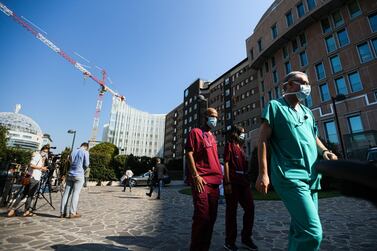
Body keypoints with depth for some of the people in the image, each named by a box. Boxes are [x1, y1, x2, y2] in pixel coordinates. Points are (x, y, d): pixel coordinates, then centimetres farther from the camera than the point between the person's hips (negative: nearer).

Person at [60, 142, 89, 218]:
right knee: (76, 194, -1)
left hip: (70, 174, 6)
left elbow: (71, 162, 20)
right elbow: (86, 164, -6)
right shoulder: (85, 152, -4)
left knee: (66, 193, 7)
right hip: (79, 175, -5)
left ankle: (62, 213, 11)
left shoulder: (73, 152, 15)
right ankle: (72, 213, 2)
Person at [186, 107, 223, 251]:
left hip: (214, 181, 8)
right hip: (201, 180, -7)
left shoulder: (212, 137, 22)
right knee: (202, 216, -7)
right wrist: (195, 176, -16)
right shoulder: (195, 132, 0)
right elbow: (189, 154, -9)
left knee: (212, 217, 11)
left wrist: (219, 175, 16)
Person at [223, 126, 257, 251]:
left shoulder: (241, 147, 20)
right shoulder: (229, 145, -3)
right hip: (232, 182, -8)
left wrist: (247, 181, 14)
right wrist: (227, 183, -18)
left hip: (243, 182, 8)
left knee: (250, 208, 7)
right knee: (232, 211, 1)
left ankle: (246, 238, 22)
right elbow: (226, 164, -11)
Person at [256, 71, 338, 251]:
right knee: (313, 232, -16)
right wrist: (263, 173, -15)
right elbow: (263, 140, -8)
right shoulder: (275, 106, -1)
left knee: (300, 229, 15)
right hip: (290, 176, -8)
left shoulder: (307, 112, 20)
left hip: (311, 177, 8)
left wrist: (324, 151, 4)